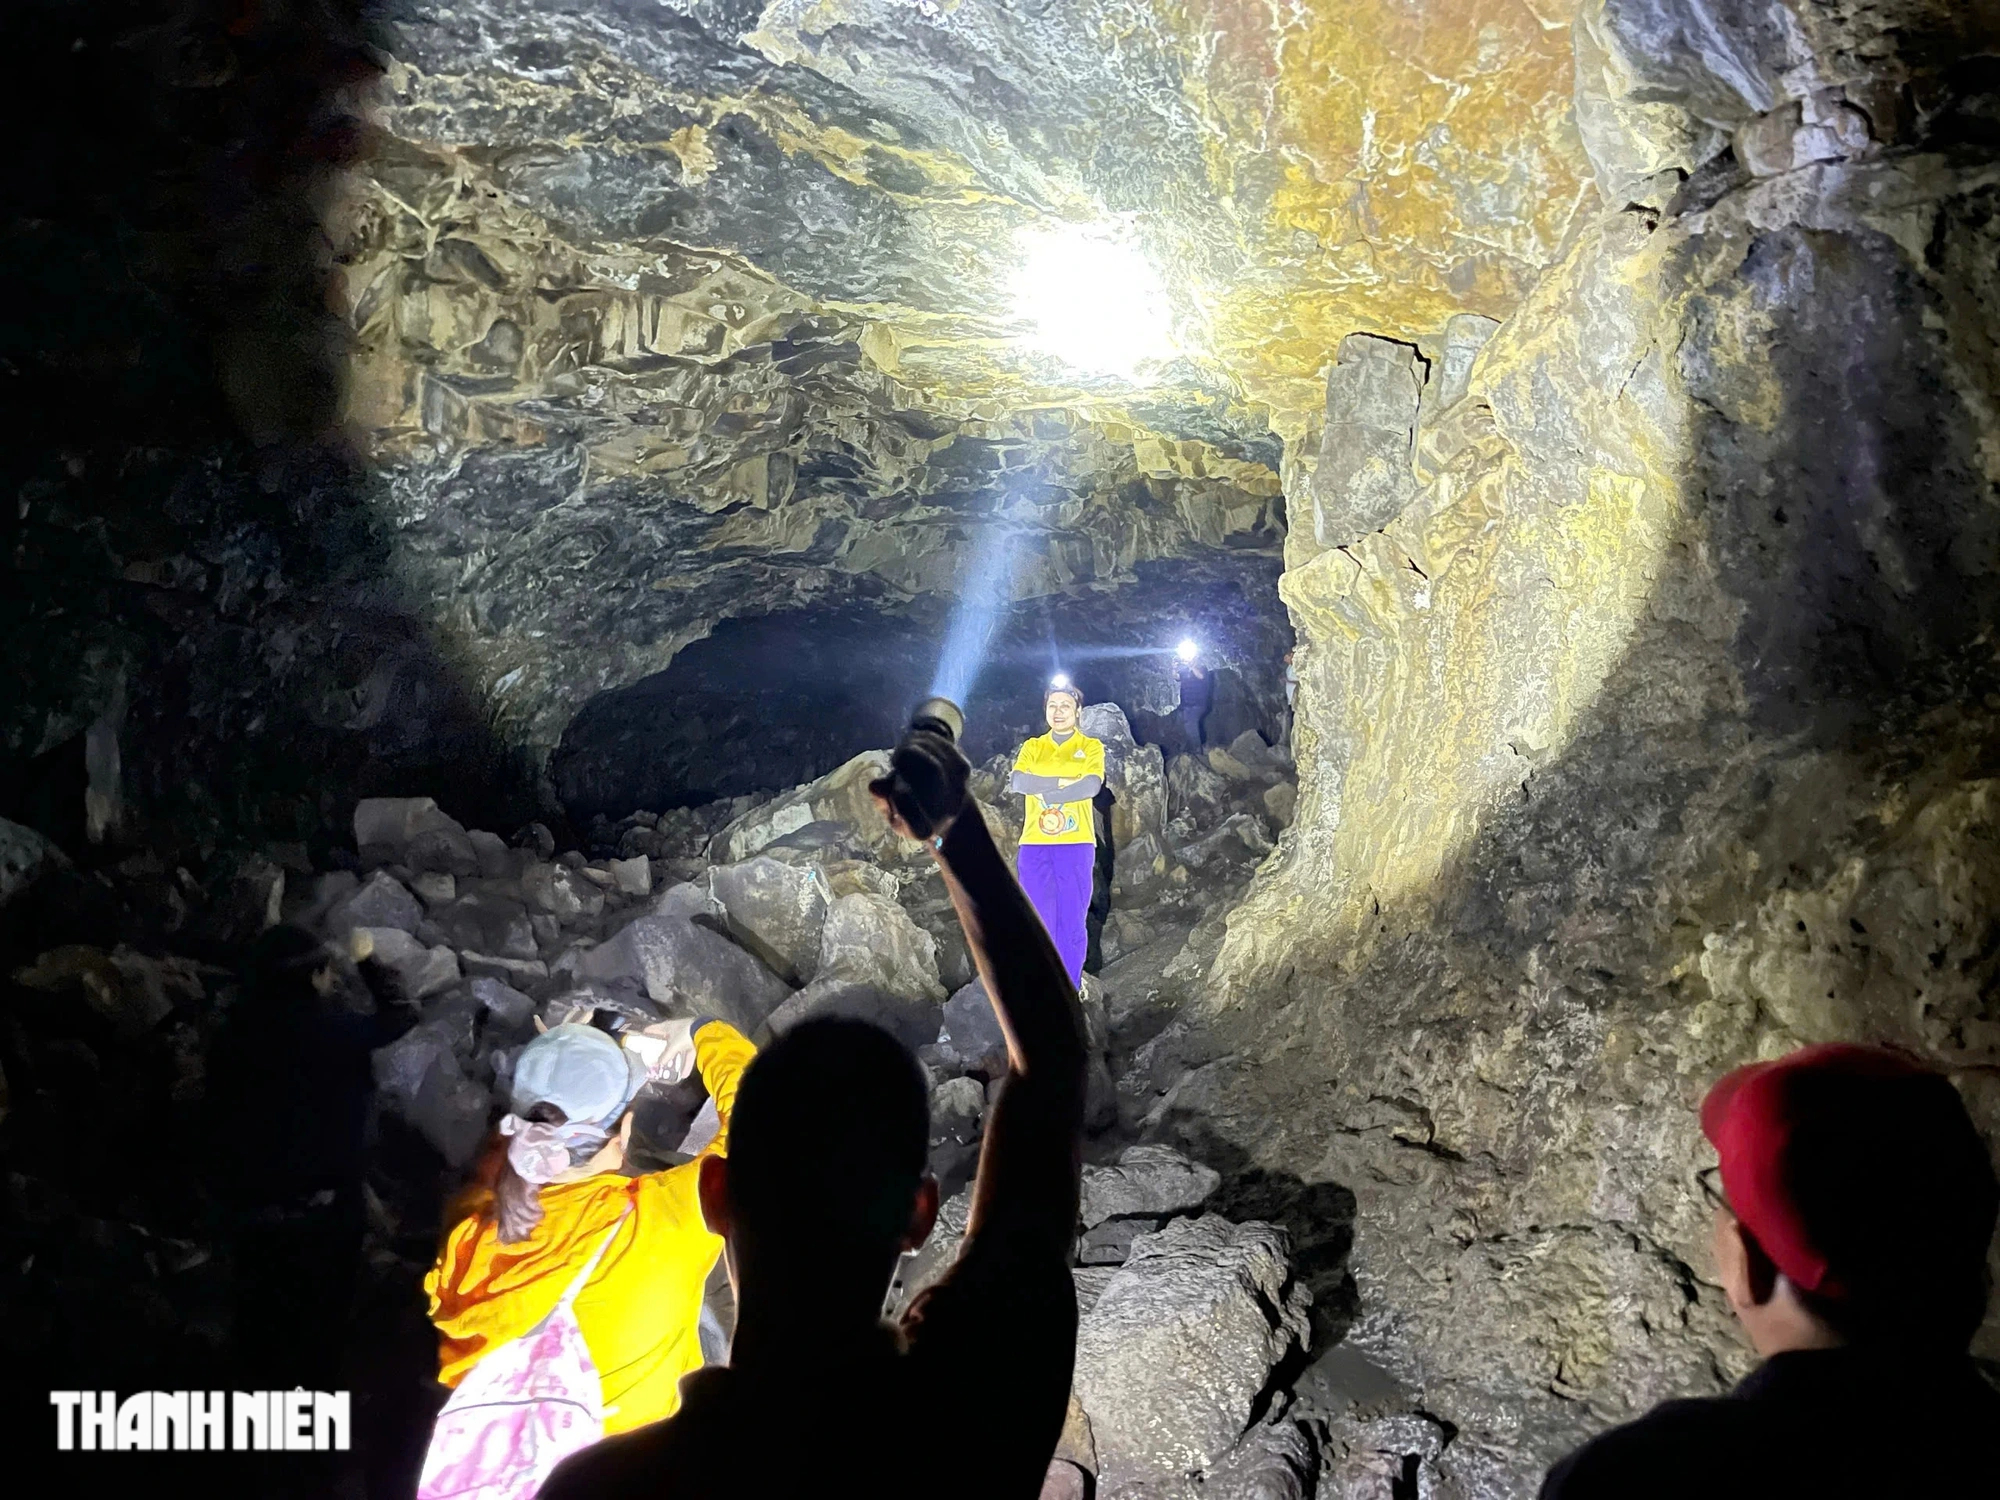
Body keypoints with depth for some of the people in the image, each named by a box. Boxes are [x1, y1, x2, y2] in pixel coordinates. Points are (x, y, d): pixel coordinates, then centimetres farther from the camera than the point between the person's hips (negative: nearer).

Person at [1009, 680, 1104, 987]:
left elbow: (1092, 786, -11)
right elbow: (1018, 781, -5)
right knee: (1038, 922, 0)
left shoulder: (1091, 747, 7)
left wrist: (1039, 788, -10)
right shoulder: (1032, 747, 13)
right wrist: (1063, 782, -13)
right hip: (1035, 845, 2)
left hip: (1076, 845, -1)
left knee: (1073, 922, -1)